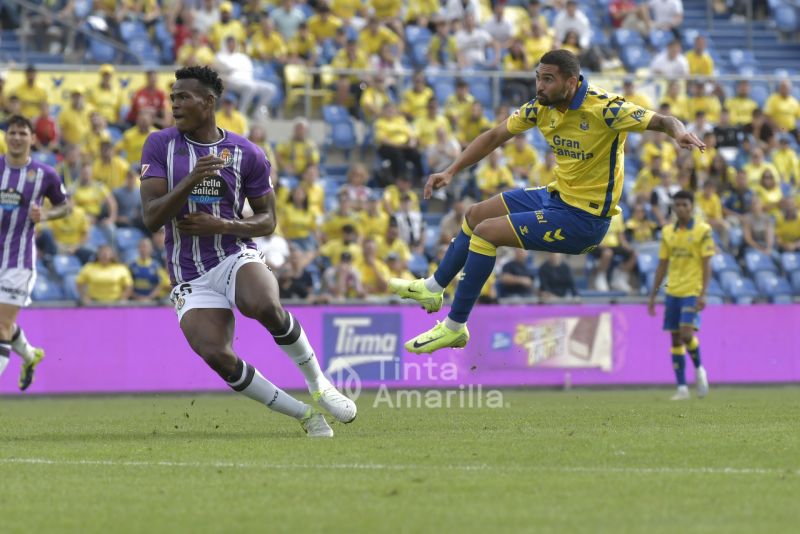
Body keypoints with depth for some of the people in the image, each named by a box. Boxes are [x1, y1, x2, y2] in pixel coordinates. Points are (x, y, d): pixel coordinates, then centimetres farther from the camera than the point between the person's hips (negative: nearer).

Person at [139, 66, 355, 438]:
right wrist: (190, 181, -24)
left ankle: (317, 383, -11)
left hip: (235, 258, -1)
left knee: (266, 307, -36)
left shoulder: (247, 154, 0)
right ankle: (304, 415, -5)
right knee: (217, 356, -22)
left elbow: (267, 221, 7)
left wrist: (222, 225, -12)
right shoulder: (160, 146, 1)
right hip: (190, 278, 1)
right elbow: (151, 218, -8)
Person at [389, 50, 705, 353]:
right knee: (476, 215, 20)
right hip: (557, 197, 9)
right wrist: (451, 172, 2)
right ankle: (433, 289, 41)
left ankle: (455, 327, -5)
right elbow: (495, 137, 8)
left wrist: (679, 133, -50)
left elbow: (663, 121, -26)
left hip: (584, 219, -9)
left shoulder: (604, 108, -25)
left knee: (486, 232, -15)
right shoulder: (542, 107, -3)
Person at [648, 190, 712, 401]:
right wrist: (653, 295, 12)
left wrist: (703, 294, -15)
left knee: (687, 334, -19)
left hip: (692, 292, -5)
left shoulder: (703, 231, -3)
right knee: (675, 339, 3)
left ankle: (699, 368, 9)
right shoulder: (668, 232, 10)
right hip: (673, 291, 5)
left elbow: (706, 264, -6)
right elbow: (662, 265, 15)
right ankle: (682, 388, 7)